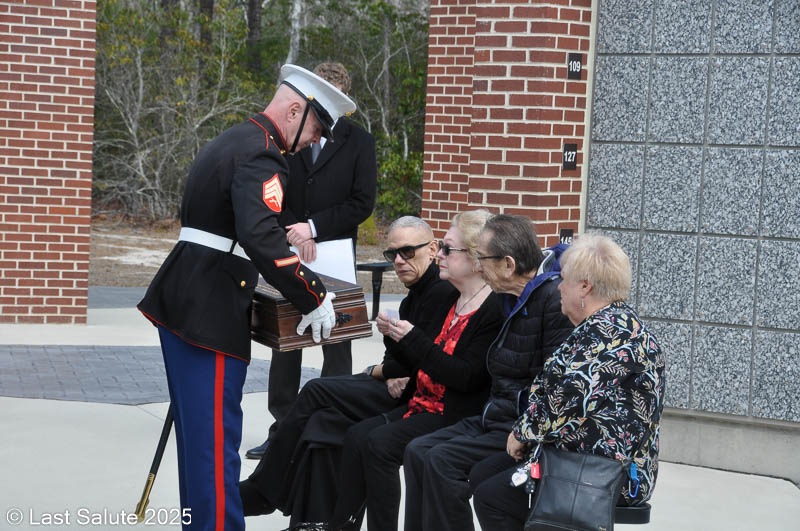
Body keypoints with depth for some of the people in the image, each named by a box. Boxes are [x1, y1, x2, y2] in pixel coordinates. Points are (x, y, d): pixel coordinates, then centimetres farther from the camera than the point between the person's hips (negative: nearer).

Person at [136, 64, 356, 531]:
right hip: (211, 312, -10)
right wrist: (314, 298, -22)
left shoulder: (234, 141, 16)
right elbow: (262, 239, -29)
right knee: (216, 434, -7)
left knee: (199, 430, 17)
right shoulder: (261, 155, -16)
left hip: (185, 300, 10)